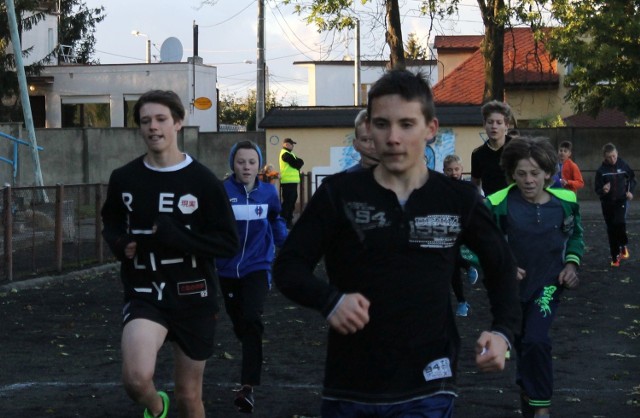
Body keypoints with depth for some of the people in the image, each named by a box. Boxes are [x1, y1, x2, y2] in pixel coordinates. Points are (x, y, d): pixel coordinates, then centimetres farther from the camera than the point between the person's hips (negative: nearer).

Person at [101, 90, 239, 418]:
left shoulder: (203, 181, -8)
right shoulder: (124, 178, -1)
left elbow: (229, 243, -9)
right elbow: (111, 222, 18)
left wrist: (174, 236, -21)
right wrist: (120, 244, -5)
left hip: (193, 298, 0)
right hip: (144, 295, 0)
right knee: (136, 378, -26)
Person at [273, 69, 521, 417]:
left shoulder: (459, 200, -1)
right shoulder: (339, 193, -4)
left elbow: (500, 265, 15)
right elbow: (288, 266, -1)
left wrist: (503, 331, 0)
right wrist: (329, 300, -21)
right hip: (348, 390, 1)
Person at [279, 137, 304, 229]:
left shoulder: (289, 154, 22)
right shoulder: (285, 154, -11)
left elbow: (300, 162, 14)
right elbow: (296, 164, -16)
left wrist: (297, 162, -4)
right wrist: (299, 162, 3)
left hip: (292, 181, 10)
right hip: (288, 182, -10)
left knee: (292, 201, 13)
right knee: (287, 202, -10)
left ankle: (289, 220, 18)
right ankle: (283, 221, -8)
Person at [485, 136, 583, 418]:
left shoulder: (565, 201, -8)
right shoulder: (499, 204, -18)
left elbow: (575, 235, 11)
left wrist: (572, 263, -3)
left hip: (548, 283, -1)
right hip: (512, 286, 1)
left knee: (536, 340, -21)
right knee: (522, 344, 14)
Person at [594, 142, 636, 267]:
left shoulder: (623, 165, -4)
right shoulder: (601, 170, -7)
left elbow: (632, 178, 14)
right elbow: (597, 189, -4)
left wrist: (630, 191, -1)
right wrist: (603, 190, -26)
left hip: (621, 200, -1)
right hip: (607, 203, 1)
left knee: (620, 222, -23)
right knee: (611, 230, 5)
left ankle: (624, 246, 2)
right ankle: (615, 256, 16)